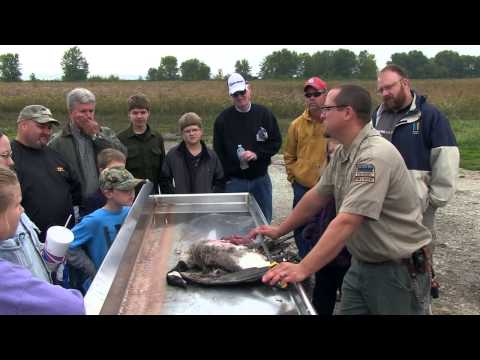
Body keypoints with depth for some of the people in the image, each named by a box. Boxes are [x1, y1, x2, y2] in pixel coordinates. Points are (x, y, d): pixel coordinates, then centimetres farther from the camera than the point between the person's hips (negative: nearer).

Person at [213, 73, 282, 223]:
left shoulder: (264, 114, -2)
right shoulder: (223, 119, -3)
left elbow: (276, 142, -1)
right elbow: (218, 152, 0)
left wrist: (257, 154, -17)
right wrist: (224, 179, -6)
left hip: (261, 178, 1)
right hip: (234, 181, -1)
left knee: (264, 221, 13)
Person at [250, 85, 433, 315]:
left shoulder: (375, 156, -26)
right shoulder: (342, 153, 3)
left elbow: (346, 223, -31)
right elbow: (317, 196, 13)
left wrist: (302, 270, -33)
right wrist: (279, 231, 16)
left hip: (398, 270, -7)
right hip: (361, 265, 7)